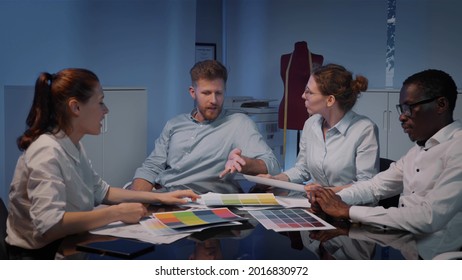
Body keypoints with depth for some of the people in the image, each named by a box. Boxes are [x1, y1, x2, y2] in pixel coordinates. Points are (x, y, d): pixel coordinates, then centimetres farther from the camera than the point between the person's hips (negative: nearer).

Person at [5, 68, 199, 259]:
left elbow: (100, 192, 17)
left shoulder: (73, 146, 5)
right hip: (40, 255, -8)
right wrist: (117, 213, -28)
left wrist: (159, 197, 10)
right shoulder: (47, 152, -23)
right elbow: (49, 226, -34)